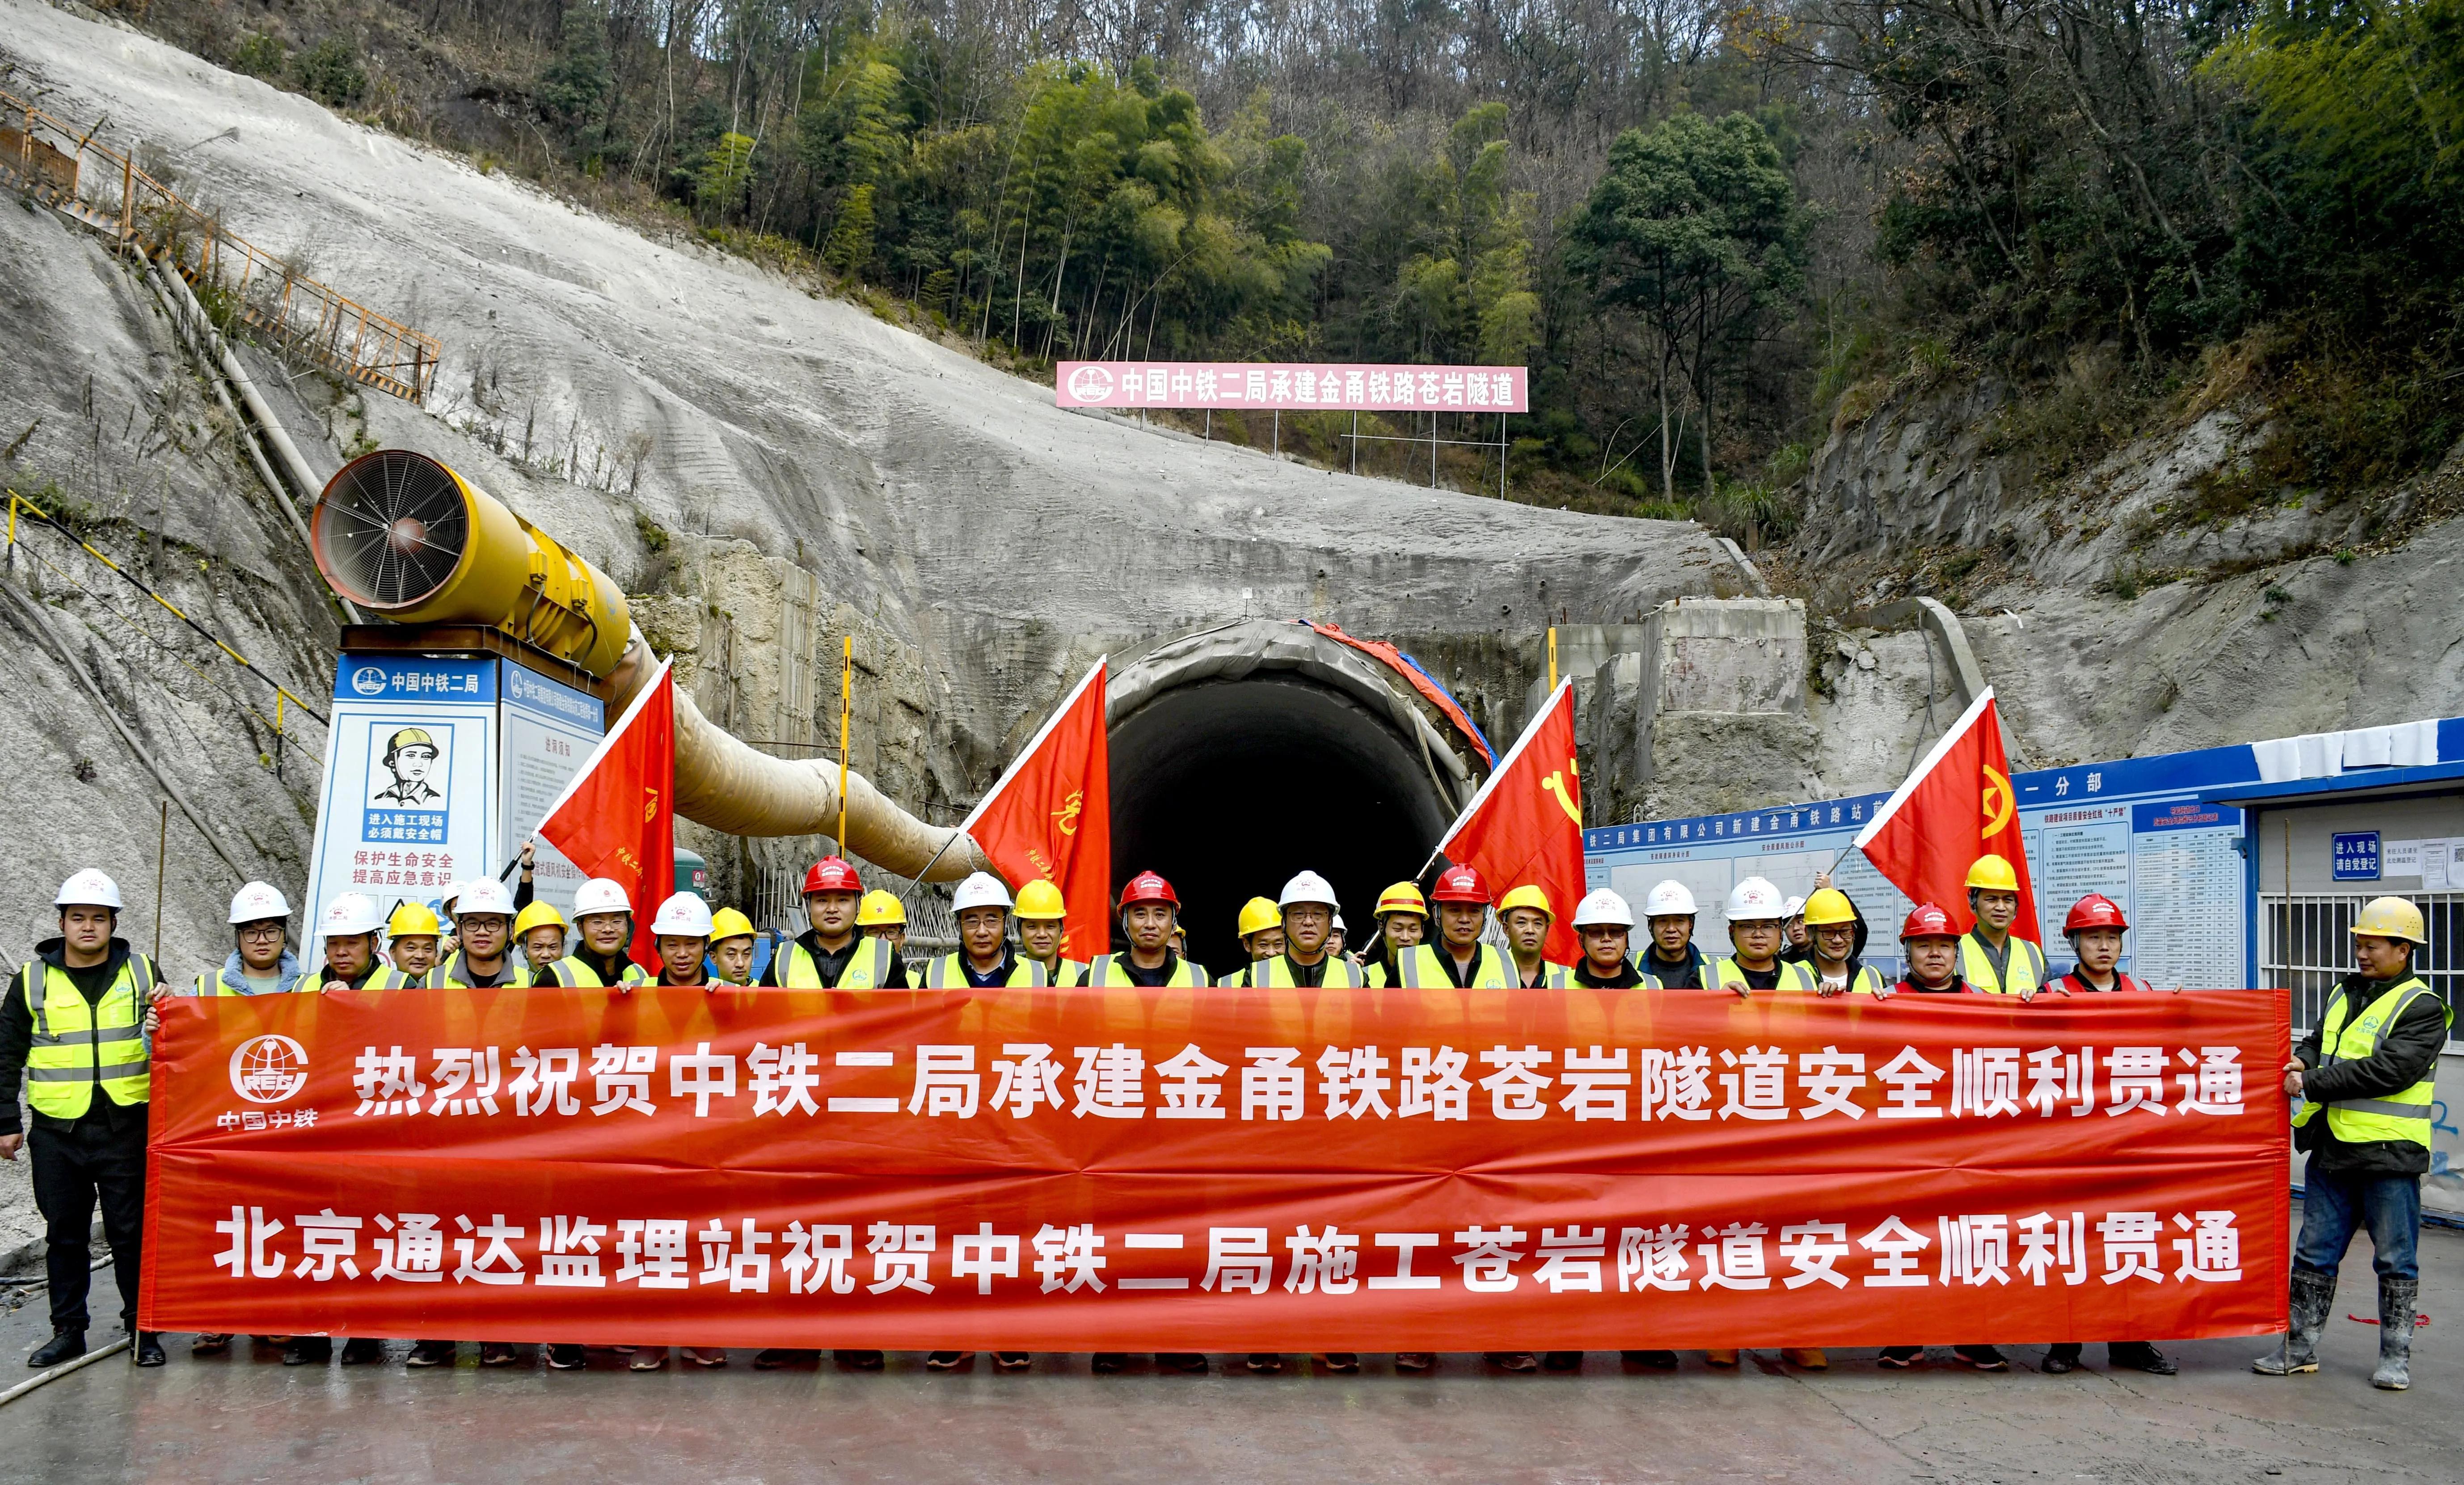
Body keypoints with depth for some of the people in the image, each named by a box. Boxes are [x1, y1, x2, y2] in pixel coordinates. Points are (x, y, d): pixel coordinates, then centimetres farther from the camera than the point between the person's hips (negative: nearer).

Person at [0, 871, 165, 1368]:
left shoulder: (142, 973, 5)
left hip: (127, 1128, -1)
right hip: (57, 1131, 1)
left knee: (133, 1233, 2)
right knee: (65, 1235, 9)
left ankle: (143, 1329, 11)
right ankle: (68, 1331, 21)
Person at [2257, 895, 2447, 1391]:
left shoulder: (2422, 1008, -9)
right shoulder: (2344, 994, 14)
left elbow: (2388, 1070, -19)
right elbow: (2318, 1043, 17)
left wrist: (2314, 1084, -20)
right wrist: (2302, 1061, -7)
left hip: (2390, 1152, -7)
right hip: (2332, 1147, 7)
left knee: (2395, 1259, 6)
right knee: (2314, 1252, 10)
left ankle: (2395, 1356, 17)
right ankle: (2299, 1349, 18)